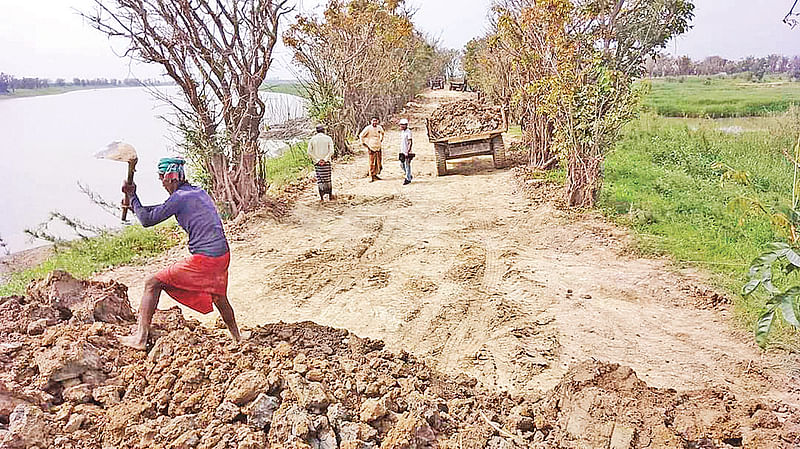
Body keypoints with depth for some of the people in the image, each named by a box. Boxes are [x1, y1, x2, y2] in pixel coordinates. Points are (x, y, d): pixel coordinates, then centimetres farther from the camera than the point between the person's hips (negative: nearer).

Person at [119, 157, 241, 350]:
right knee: (218, 296, 28)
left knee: (153, 284, 3)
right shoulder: (198, 192, 15)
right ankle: (237, 338, 41)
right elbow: (165, 208, 30)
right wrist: (134, 204, 30)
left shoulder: (180, 197, -11)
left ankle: (140, 337, 4)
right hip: (222, 255, 9)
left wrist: (132, 197, 8)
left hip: (203, 260, -8)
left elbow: (147, 220, -5)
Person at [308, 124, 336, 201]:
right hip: (326, 162, -1)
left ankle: (321, 197, 4)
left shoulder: (312, 139, 3)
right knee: (328, 179, 10)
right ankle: (330, 196, 15)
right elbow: (331, 151, -12)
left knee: (319, 179, 6)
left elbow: (309, 152, -4)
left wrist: (317, 160, -5)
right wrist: (325, 159, -12)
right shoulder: (328, 138, -2)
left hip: (317, 163, 1)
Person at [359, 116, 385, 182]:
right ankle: (371, 176, 5)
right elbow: (361, 136, -4)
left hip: (378, 147, 5)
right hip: (371, 147, -5)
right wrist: (364, 143, -4)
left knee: (379, 162, 7)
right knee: (372, 162, -2)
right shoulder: (368, 128, -9)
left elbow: (382, 133, 28)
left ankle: (375, 175, 20)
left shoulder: (379, 127, 5)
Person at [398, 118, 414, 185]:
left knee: (407, 165, -4)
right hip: (402, 152, 9)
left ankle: (408, 179, 4)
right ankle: (409, 176, 27)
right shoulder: (401, 132, 13)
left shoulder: (408, 132, -13)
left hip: (407, 152, -9)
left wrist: (408, 151, -22)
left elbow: (410, 143, -17)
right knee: (401, 164, 12)